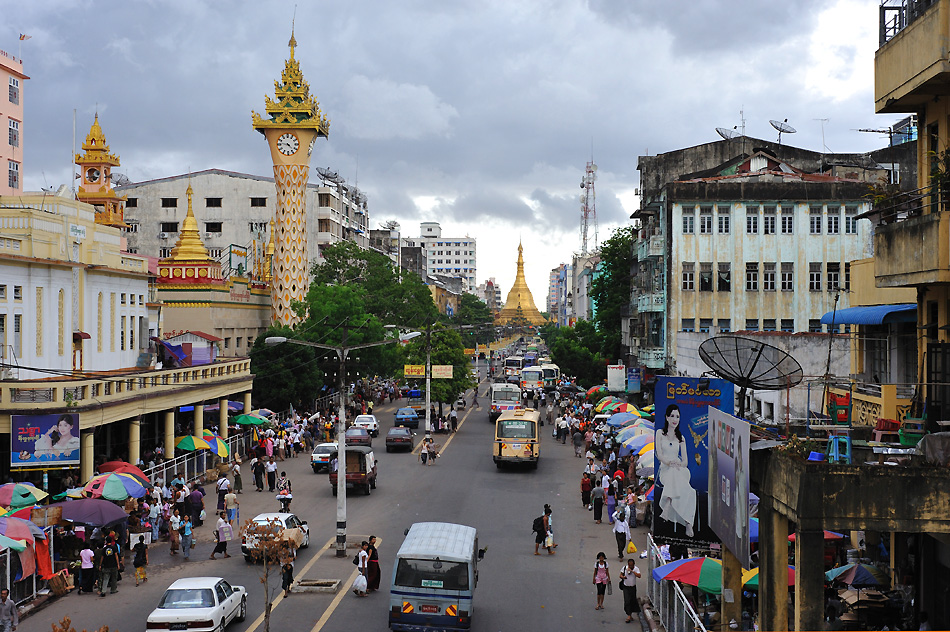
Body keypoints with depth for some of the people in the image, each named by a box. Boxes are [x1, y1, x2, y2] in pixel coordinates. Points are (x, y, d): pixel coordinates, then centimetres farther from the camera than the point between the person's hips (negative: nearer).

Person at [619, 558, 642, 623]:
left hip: (633, 587, 1)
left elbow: (639, 575, -22)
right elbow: (620, 575, 4)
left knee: (633, 600, 8)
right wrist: (623, 577, -19)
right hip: (626, 587, -1)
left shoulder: (636, 569, -7)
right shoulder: (624, 568, -3)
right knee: (627, 601, -10)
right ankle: (629, 616, -10)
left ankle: (630, 615, 26)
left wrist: (632, 571, -28)